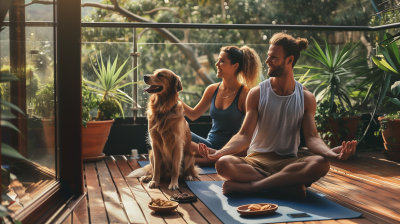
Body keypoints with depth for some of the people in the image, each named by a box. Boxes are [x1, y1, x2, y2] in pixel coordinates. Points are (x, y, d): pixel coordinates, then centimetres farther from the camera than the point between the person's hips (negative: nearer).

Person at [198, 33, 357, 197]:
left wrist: (332, 153, -26)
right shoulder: (257, 93, 3)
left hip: (288, 163, 1)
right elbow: (245, 135, -4)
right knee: (223, 164, -33)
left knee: (321, 164, -33)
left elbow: (311, 137, -3)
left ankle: (248, 186, -29)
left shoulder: (306, 98, 6)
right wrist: (219, 152, -23)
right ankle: (291, 185, -26)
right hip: (256, 160, 0)